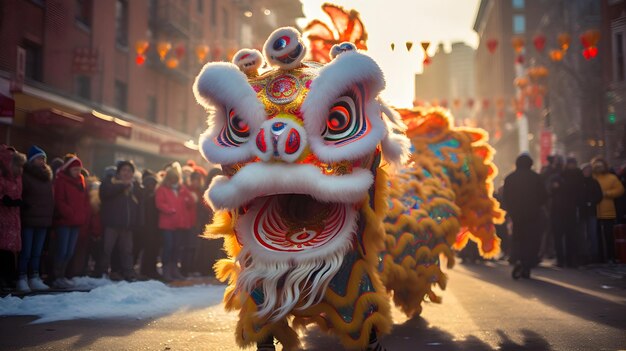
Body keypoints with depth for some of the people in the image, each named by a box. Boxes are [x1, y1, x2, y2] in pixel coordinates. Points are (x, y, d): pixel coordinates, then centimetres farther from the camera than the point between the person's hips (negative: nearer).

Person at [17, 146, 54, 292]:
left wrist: (50, 216, 10)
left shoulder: (47, 176, 13)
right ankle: (22, 280, 6)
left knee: (37, 252, 10)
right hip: (28, 219, -6)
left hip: (43, 220, 6)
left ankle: (34, 279, 15)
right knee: (26, 252, -2)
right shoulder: (25, 175, -7)